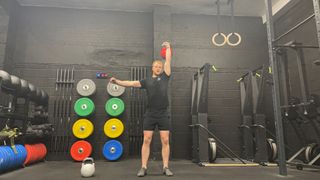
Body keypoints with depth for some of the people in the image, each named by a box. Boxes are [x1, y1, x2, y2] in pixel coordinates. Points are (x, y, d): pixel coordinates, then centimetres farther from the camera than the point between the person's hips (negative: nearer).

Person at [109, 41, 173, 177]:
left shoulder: (164, 77, 11)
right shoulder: (147, 80, 12)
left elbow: (168, 61, 13)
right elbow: (132, 83, 2)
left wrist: (168, 47, 21)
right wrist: (118, 81, -9)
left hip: (163, 114, 0)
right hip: (150, 114, 0)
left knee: (165, 141, 0)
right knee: (146, 140, -1)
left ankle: (166, 167, 9)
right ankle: (143, 168, 6)